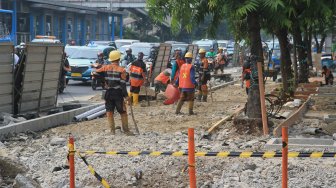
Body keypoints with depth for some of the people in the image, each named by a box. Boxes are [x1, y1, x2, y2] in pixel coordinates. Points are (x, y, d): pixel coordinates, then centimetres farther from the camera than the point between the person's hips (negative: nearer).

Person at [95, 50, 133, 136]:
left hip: (108, 93, 2)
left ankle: (112, 129, 4)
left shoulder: (106, 68, 0)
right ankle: (126, 130, 11)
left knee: (109, 112, 9)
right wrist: (126, 96, -9)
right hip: (118, 93, -2)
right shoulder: (121, 70, -8)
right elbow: (123, 84, -11)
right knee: (123, 112, 8)